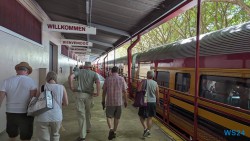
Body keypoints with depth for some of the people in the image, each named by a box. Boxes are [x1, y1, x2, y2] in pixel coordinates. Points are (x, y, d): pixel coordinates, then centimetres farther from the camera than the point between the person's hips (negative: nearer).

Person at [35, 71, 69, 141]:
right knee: (55, 135, 25)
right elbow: (66, 103, 2)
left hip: (43, 117, -1)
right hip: (57, 117, 2)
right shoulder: (62, 87, -1)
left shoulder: (42, 87, -2)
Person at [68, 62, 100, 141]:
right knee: (87, 112, 24)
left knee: (81, 114, 1)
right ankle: (88, 128, 40)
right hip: (89, 95, 2)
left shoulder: (80, 71, 10)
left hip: (79, 94, -1)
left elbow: (70, 76, -8)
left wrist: (71, 87, -2)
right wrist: (98, 93, -9)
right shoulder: (94, 73, 9)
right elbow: (98, 82, -12)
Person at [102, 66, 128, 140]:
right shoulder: (121, 79, -4)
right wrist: (126, 101, 8)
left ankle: (111, 129, -16)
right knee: (116, 117, 15)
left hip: (109, 101, -1)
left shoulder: (107, 79, -3)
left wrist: (103, 101, 12)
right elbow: (125, 91, -3)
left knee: (109, 116, 8)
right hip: (118, 101, 1)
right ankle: (114, 132, 25)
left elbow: (104, 91, 1)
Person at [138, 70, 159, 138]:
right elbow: (157, 95, 6)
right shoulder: (155, 84, 0)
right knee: (150, 118, 14)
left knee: (142, 116, 12)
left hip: (144, 102, -3)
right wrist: (158, 101, 22)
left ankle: (145, 129, -5)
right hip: (152, 102, 3)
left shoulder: (143, 82, -7)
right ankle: (148, 131, 24)